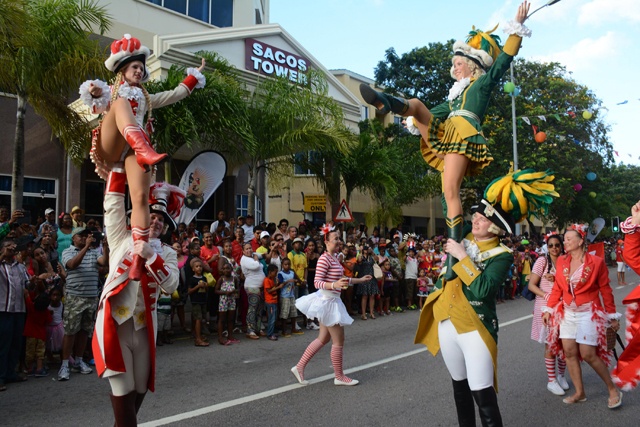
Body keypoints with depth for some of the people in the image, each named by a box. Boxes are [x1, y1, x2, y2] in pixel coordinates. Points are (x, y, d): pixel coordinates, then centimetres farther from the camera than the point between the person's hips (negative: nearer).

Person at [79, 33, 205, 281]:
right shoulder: (110, 91, 27)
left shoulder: (146, 98, 37)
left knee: (140, 196, -24)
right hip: (109, 147, -2)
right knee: (121, 103, -32)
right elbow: (96, 106, 4)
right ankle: (145, 152, -61)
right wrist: (95, 93, -17)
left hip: (135, 148, 2)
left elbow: (177, 94, 36)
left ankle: (138, 258, -30)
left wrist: (195, 75, 34)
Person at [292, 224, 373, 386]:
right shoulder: (324, 259, -18)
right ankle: (339, 376, 15)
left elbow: (340, 280, 19)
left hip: (332, 301, 10)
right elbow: (317, 282, -22)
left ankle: (299, 367, 20)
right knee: (339, 340, 1)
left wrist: (359, 280, 22)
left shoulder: (335, 257, 10)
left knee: (323, 339, 15)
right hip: (327, 300, -10)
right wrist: (334, 285, -37)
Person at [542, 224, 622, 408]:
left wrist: (612, 316, 0)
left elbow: (606, 291, -3)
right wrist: (548, 310, 3)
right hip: (567, 313, 5)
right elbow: (557, 289, 8)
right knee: (569, 352, 4)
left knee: (588, 354, -6)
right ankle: (579, 393, 18)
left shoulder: (596, 262, -9)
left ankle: (613, 390, 15)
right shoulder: (561, 261, 3)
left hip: (588, 314, -5)